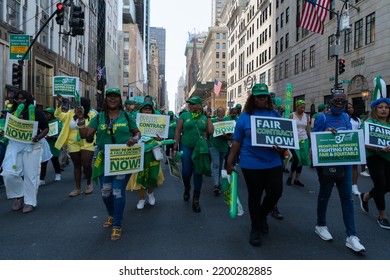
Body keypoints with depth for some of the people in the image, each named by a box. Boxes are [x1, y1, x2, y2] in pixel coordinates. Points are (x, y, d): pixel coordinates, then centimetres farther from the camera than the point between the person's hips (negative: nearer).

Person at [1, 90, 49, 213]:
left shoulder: (36, 113, -2)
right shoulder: (12, 113, 11)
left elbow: (46, 128, -2)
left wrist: (38, 137, -19)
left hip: (32, 146, -4)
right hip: (14, 145, 4)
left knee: (30, 174, 0)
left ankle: (30, 202, 12)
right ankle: (19, 195, 20)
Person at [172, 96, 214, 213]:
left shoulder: (204, 117, 6)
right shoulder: (184, 115, 0)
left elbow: (210, 132, -5)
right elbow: (177, 132, -1)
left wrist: (208, 116, -1)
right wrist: (175, 148, -6)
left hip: (200, 148, 1)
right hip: (186, 147, -1)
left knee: (198, 173, 2)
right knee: (186, 172, -1)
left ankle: (196, 200, 15)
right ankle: (187, 188, 34)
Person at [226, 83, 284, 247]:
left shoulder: (276, 115, 7)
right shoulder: (245, 117, -1)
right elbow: (236, 142, 0)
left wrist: (283, 147, -8)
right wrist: (229, 161, -2)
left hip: (273, 162, 3)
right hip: (251, 164, -3)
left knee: (276, 192, 4)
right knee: (255, 196, 8)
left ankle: (262, 215, 36)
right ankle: (255, 228, 28)